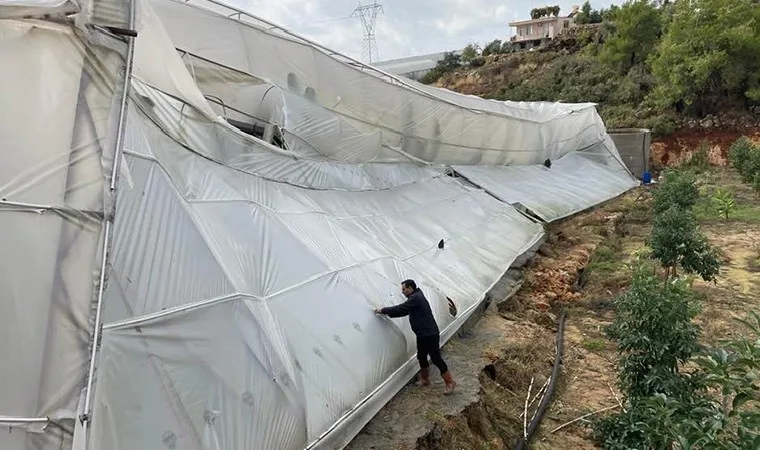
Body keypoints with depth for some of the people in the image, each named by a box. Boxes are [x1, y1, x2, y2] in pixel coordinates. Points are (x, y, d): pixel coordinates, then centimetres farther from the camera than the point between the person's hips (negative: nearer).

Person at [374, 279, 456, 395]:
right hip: (422, 335, 10)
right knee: (421, 357, 18)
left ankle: (450, 382, 5)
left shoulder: (415, 298, -18)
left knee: (436, 358, -4)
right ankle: (425, 379, 34)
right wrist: (388, 313, 11)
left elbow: (401, 309, -20)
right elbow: (403, 311, 19)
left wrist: (383, 310, -11)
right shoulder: (416, 297, 15)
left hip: (430, 335, -10)